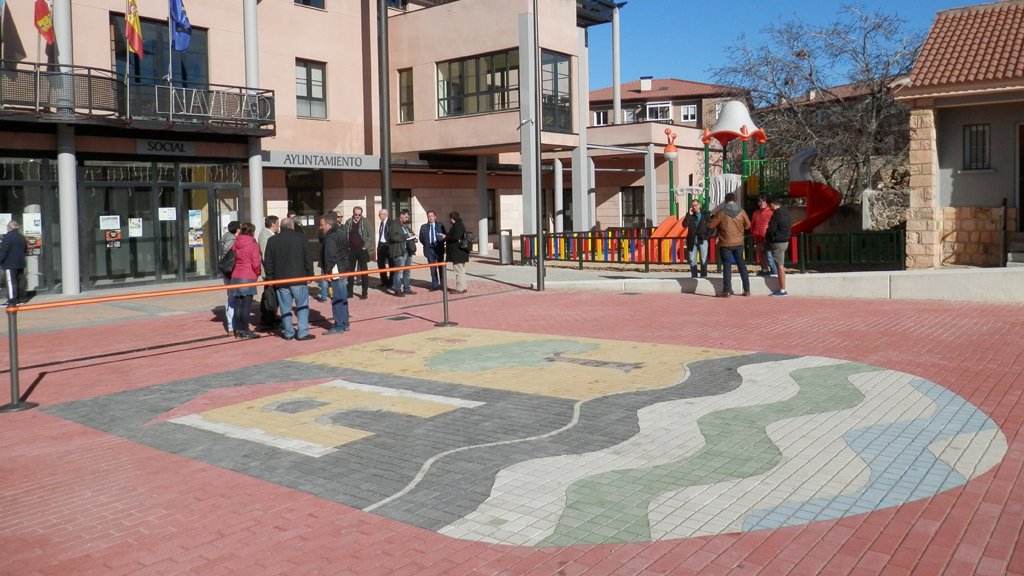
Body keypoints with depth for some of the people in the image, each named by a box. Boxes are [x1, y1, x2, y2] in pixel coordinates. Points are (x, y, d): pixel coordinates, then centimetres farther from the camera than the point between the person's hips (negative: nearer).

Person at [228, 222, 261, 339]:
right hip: (248, 278, -6)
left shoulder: (235, 244, 9)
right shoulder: (253, 245, -8)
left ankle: (238, 330, 13)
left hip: (235, 277, 6)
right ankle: (245, 331, 0)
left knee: (238, 305, 9)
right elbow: (256, 264, -11)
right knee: (246, 305, -2)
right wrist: (257, 274, 6)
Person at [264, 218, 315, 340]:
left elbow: (267, 262, 7)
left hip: (280, 280, 2)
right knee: (302, 306, 4)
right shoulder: (301, 238, -1)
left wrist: (270, 278, 13)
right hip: (298, 279, -2)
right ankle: (303, 333, 0)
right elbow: (308, 258, -2)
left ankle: (288, 333, 12)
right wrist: (309, 275, 5)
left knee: (285, 307, 8)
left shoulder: (272, 240, 6)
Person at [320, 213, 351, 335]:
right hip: (344, 269, 10)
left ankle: (338, 327, -4)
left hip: (336, 270, -10)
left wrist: (329, 271, -19)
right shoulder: (341, 233, 18)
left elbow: (330, 256, -20)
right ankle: (344, 324, 20)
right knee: (342, 297, 14)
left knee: (336, 298, -7)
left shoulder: (330, 237, -13)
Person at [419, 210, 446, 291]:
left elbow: (444, 236, 3)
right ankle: (435, 285, 5)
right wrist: (426, 244, 1)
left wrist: (441, 244, -10)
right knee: (432, 268, 1)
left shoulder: (440, 225, 4)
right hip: (429, 249, 1)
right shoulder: (423, 227, 6)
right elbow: (421, 238, 10)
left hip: (439, 249, -1)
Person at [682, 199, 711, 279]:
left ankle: (703, 276, 2)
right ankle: (694, 276, 10)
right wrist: (689, 215, -12)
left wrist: (707, 236, -4)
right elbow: (684, 225, -8)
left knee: (704, 259, -3)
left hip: (702, 240, -2)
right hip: (692, 240, 2)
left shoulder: (705, 214, 3)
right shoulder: (689, 215, 6)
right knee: (692, 260, 4)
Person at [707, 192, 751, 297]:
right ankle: (747, 290, 14)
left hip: (725, 244, -3)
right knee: (741, 265, 12)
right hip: (738, 243, 3)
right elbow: (748, 225, 9)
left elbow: (710, 225, -6)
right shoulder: (741, 211, -1)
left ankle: (727, 291, -3)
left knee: (727, 267, 0)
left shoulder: (721, 212, -10)